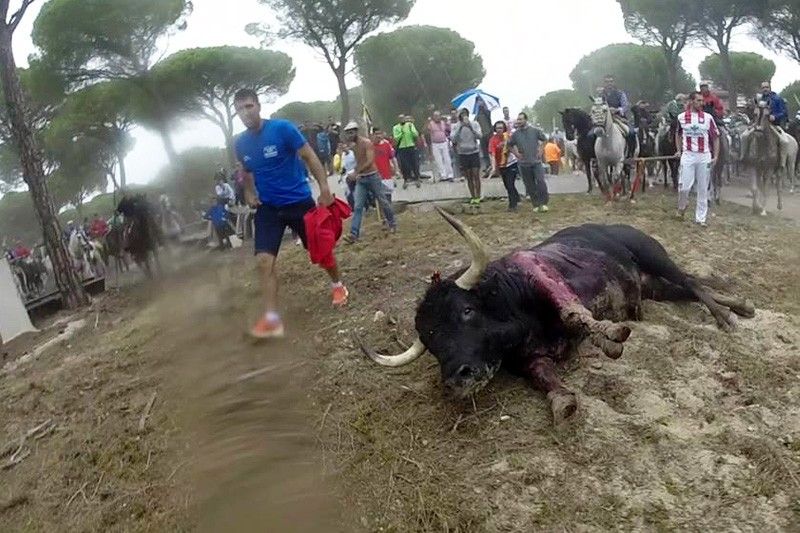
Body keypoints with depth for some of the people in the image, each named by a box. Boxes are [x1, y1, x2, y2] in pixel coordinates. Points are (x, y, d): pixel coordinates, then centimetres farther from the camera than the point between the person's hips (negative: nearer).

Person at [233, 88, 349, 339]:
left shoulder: (282, 128, -13)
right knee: (264, 259, -11)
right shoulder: (240, 143, 2)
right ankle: (272, 317, -7)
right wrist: (249, 192, 4)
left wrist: (324, 189, -20)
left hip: (299, 200, -3)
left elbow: (309, 157, -12)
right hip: (267, 206, 3)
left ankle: (337, 285, 37)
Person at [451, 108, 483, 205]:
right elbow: (453, 139, -13)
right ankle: (473, 197, 15)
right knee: (469, 177, 6)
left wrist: (470, 127, -24)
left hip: (474, 152, -1)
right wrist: (460, 127, -21)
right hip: (463, 154, 1)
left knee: (476, 176, -3)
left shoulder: (474, 124, -2)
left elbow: (479, 136, -14)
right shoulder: (456, 126, -1)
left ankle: (477, 197, 6)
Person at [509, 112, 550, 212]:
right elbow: (510, 145, 16)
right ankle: (536, 205, 16)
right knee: (530, 186, 5)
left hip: (536, 162, -2)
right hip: (524, 164, 2)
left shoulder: (535, 131, -1)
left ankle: (544, 203, -5)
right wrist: (516, 153, 3)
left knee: (541, 182, -14)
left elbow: (545, 140, 11)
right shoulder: (515, 134, 1)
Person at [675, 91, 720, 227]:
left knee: (703, 189, 5)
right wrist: (679, 151, 8)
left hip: (704, 156, 1)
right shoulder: (681, 117, 3)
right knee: (684, 186, -7)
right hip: (688, 155, -1)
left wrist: (715, 157, -2)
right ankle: (682, 206, 24)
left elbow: (715, 138, 6)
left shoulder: (708, 117, 3)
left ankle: (700, 217, 14)